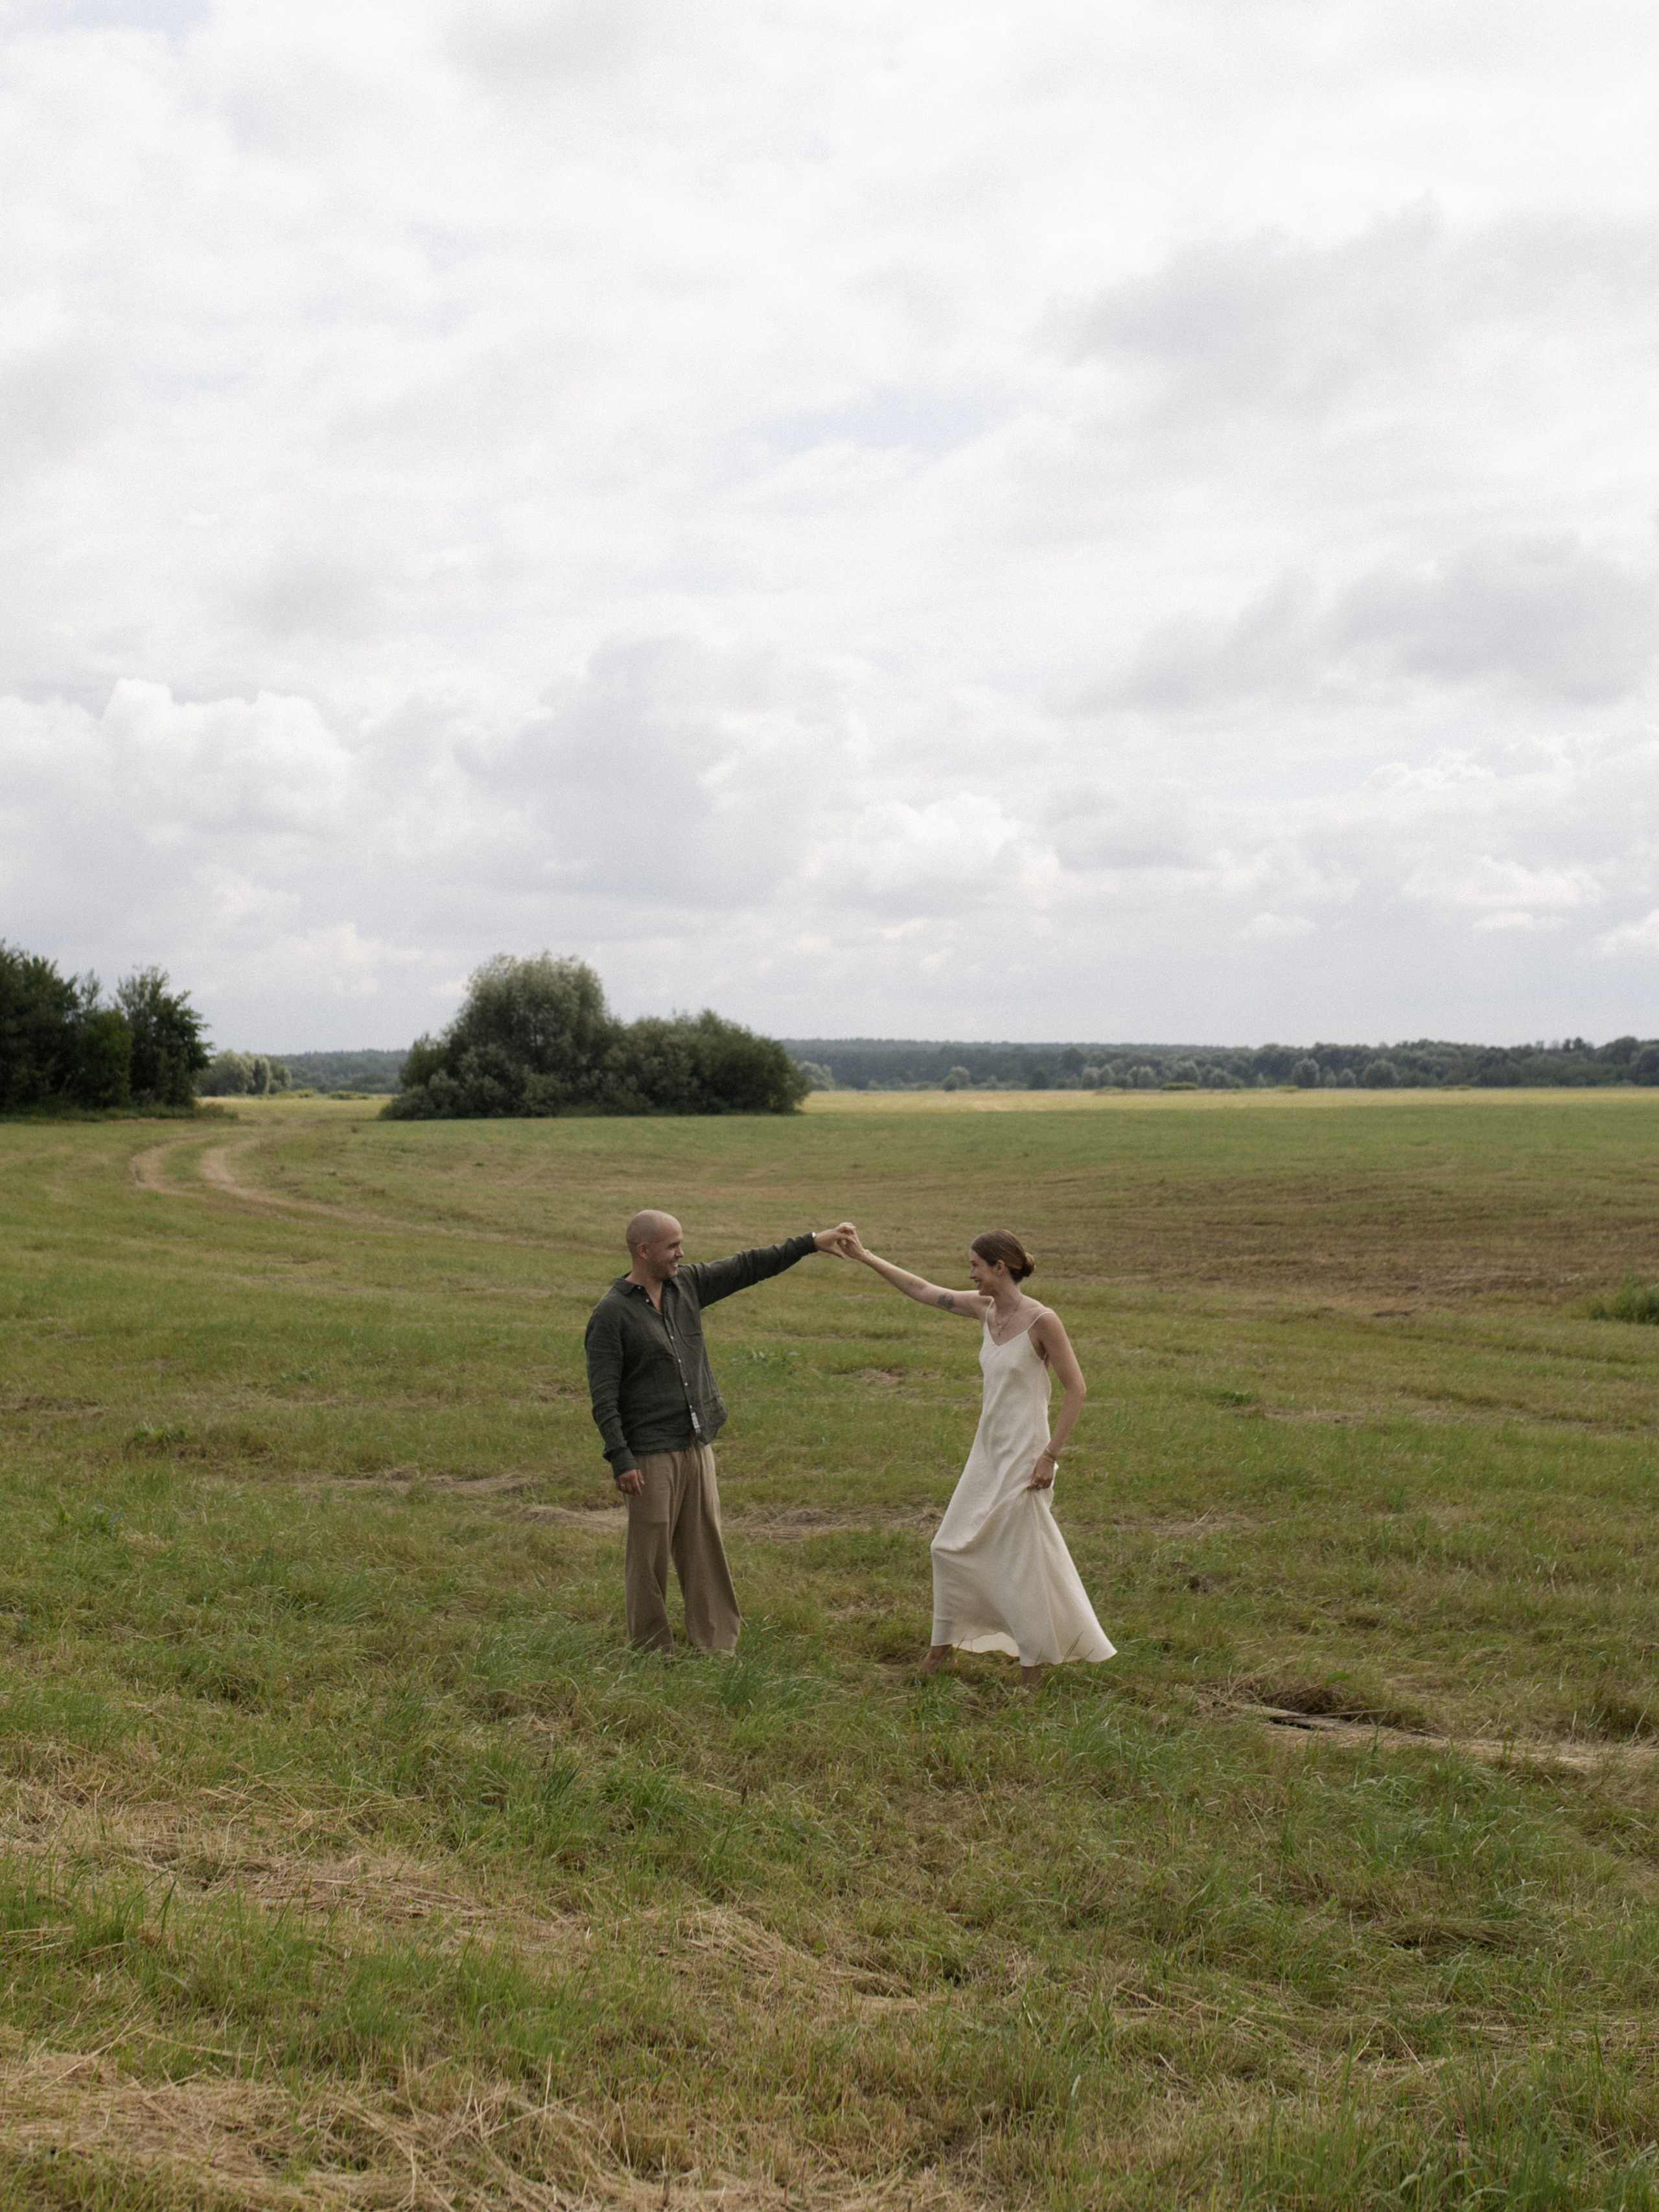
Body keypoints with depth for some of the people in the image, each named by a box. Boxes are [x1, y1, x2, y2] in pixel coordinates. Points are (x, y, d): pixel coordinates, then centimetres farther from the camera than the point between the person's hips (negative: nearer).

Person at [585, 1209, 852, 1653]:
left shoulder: (687, 1285, 8)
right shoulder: (611, 1314, -11)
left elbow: (746, 1267, 14)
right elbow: (603, 1396, -12)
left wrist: (811, 1243, 11)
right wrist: (620, 1459, -17)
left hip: (698, 1446, 6)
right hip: (650, 1455, -6)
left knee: (705, 1550, 9)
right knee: (650, 1556, 1)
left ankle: (715, 1645, 15)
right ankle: (651, 1651, 12)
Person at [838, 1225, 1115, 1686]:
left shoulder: (1041, 1321, -17)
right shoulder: (984, 1308, 3)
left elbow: (1076, 1390, -15)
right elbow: (923, 1291, 12)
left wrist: (1050, 1455, -16)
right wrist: (863, 1257, 13)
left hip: (1023, 1457, -8)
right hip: (987, 1452, 8)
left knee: (1019, 1557, 0)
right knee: (952, 1545, 15)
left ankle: (1035, 1660, 16)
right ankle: (945, 1641, 32)